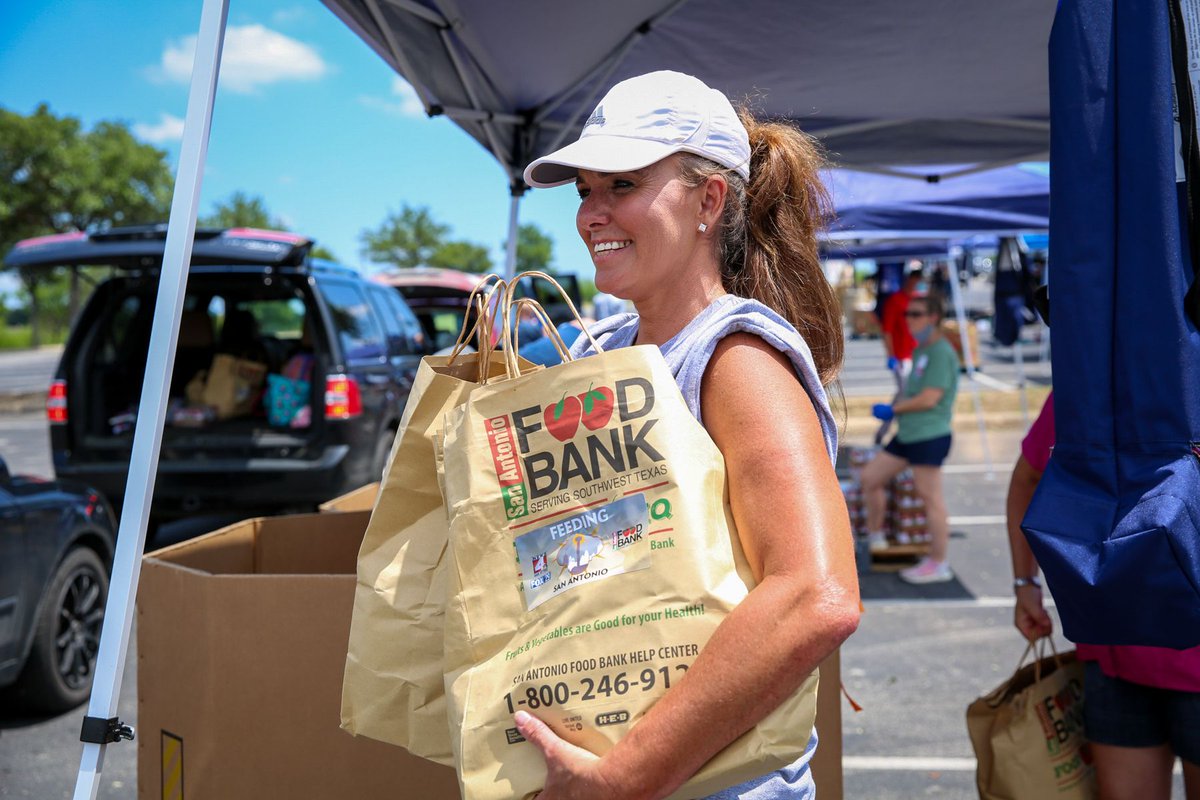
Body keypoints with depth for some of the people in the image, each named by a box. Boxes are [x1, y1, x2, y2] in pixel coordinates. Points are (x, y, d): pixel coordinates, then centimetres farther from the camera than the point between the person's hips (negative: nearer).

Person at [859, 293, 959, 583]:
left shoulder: (941, 352, -13)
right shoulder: (920, 351, 17)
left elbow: (928, 399, -18)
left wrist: (892, 409, -9)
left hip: (929, 436, -10)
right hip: (907, 434, 10)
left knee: (930, 497, -4)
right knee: (870, 477, 14)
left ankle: (938, 563, 5)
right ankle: (875, 536, 28)